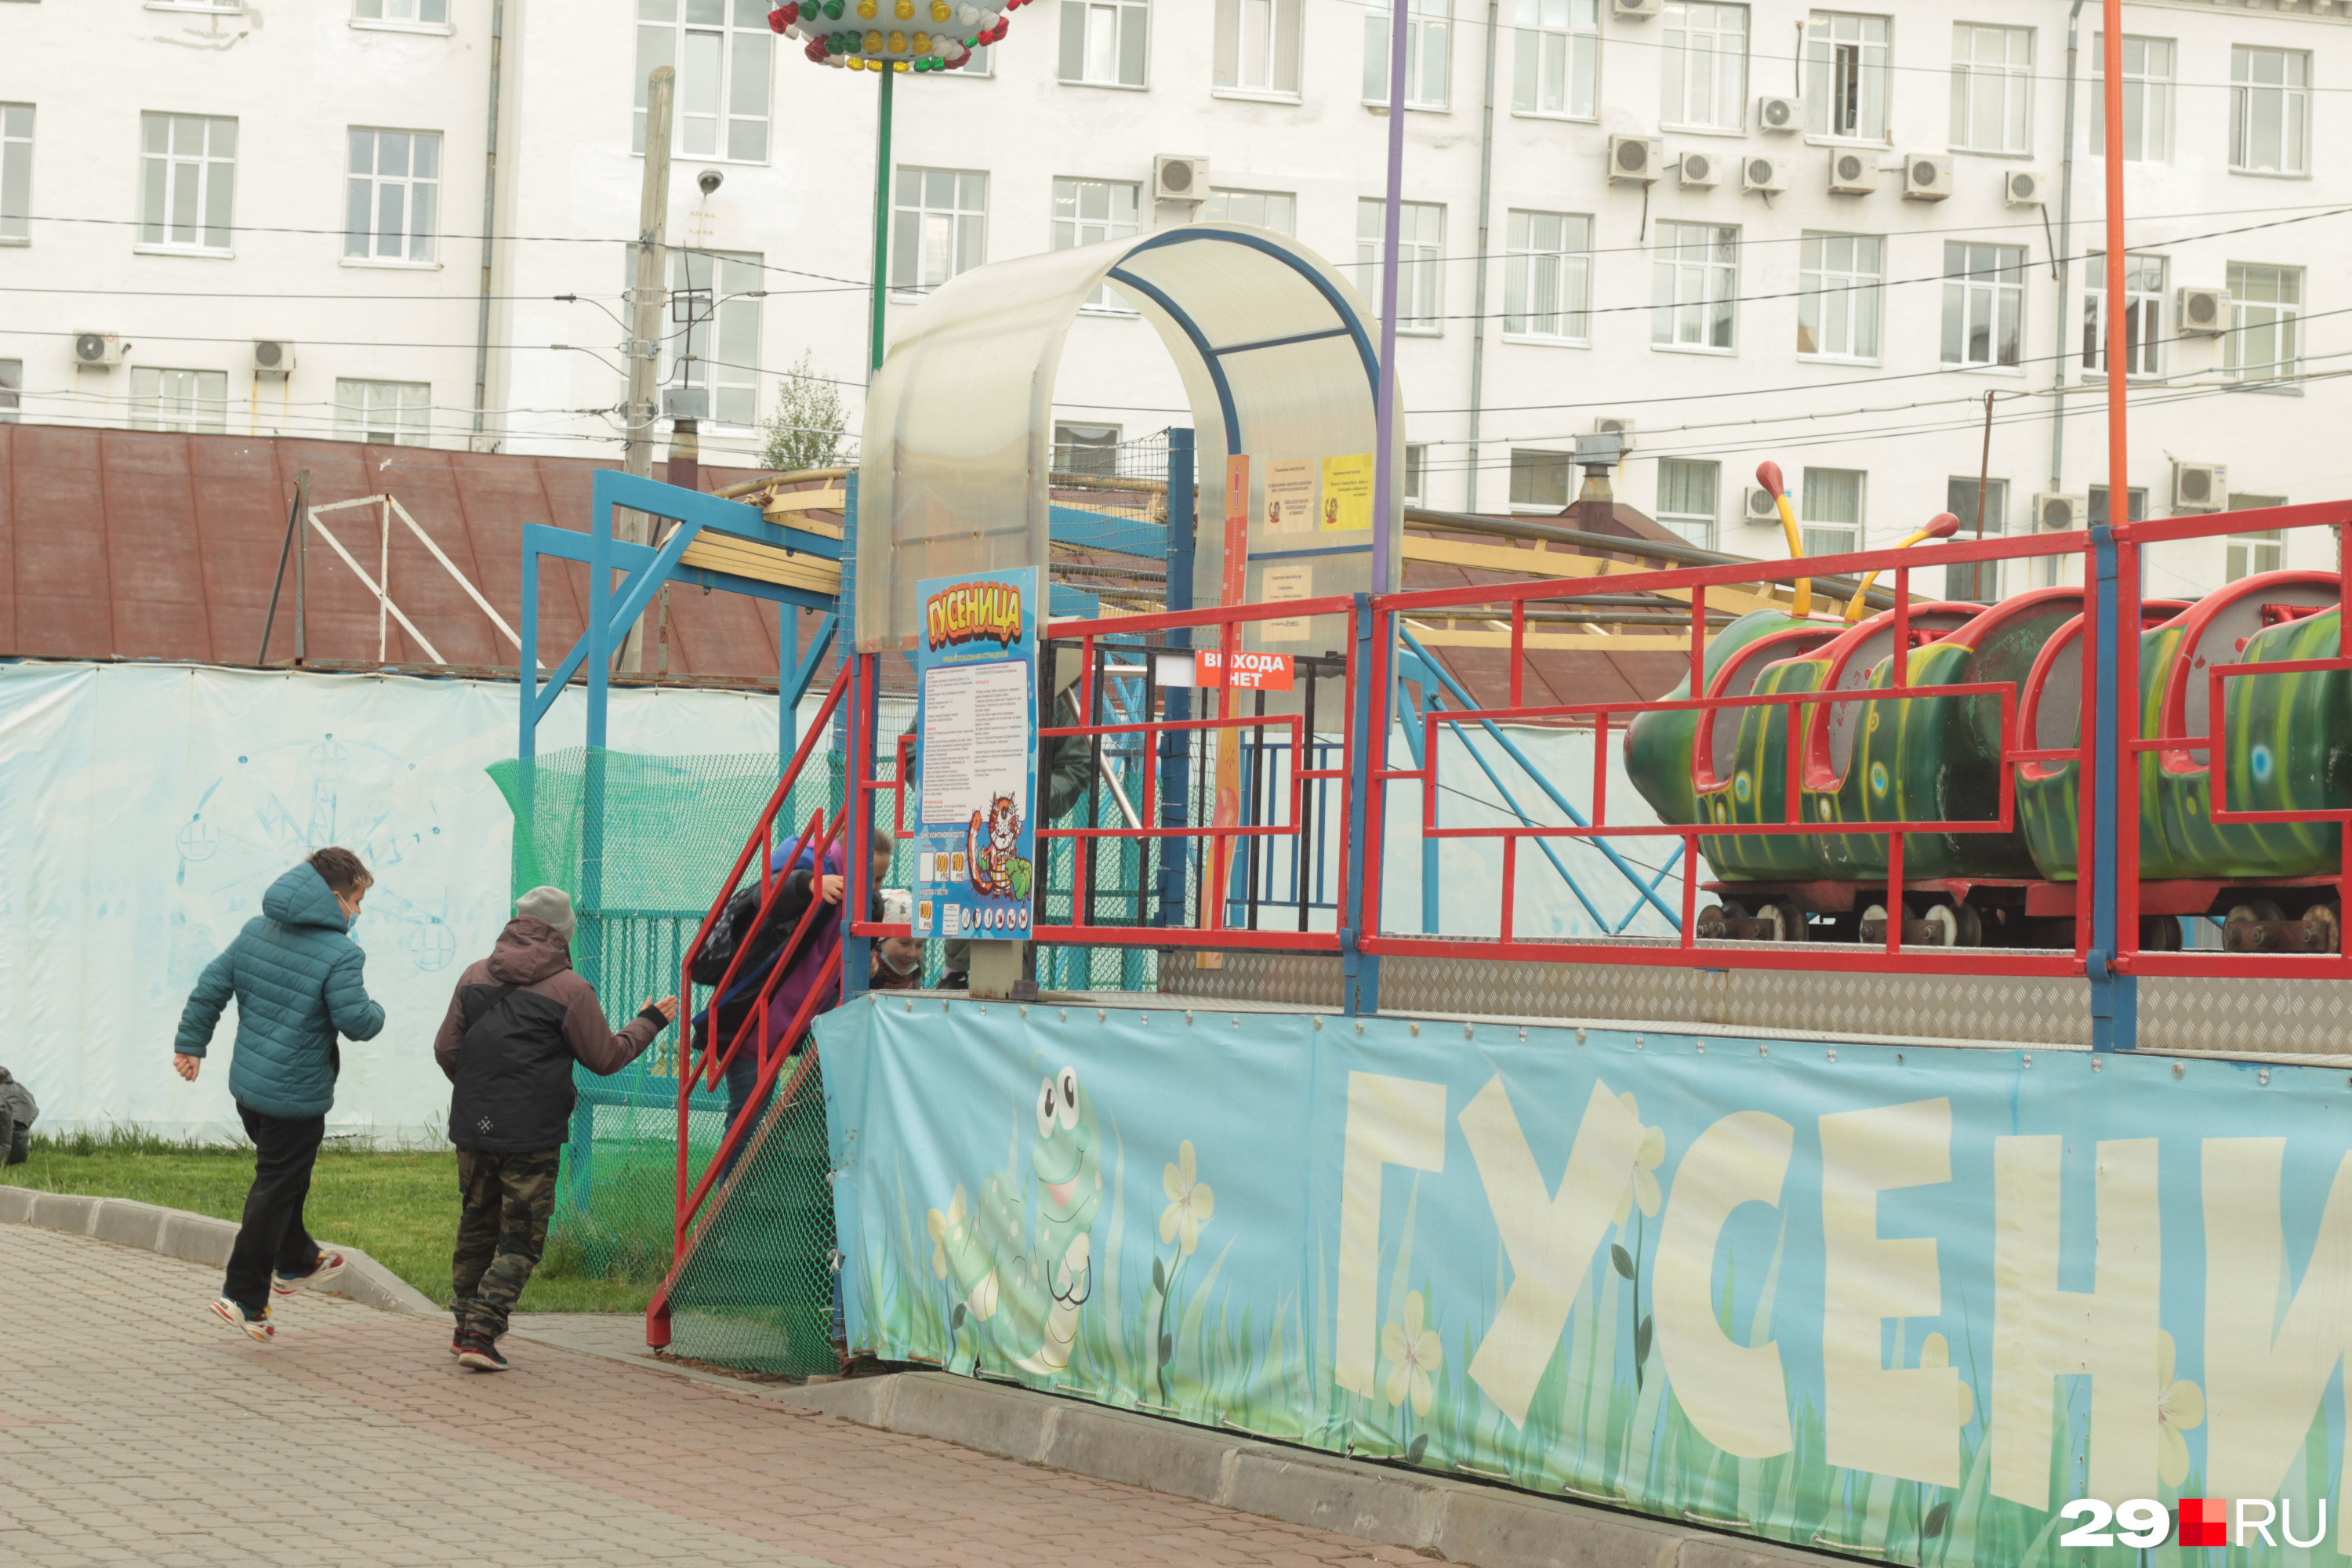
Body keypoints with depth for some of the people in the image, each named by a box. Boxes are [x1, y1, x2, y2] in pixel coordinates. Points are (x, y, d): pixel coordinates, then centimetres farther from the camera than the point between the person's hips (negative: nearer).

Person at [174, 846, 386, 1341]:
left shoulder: (255, 931, 5)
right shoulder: (340, 955, -18)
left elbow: (210, 987, 8)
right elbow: (357, 1022, -23)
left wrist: (191, 1044, 17)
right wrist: (375, 1013, 1)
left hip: (247, 1084, 8)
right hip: (296, 1096, -8)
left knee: (286, 1175, 27)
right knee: (275, 1190, 2)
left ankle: (296, 1262, 42)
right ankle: (244, 1298, 7)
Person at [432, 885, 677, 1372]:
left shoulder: (475, 977, 6)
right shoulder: (570, 990, -8)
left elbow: (446, 1050, 10)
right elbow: (605, 1057, 1)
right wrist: (649, 1023, 17)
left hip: (473, 1129, 5)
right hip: (533, 1137, -5)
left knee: (476, 1226, 19)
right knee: (520, 1240, 1)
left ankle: (465, 1329, 28)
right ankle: (481, 1333, -10)